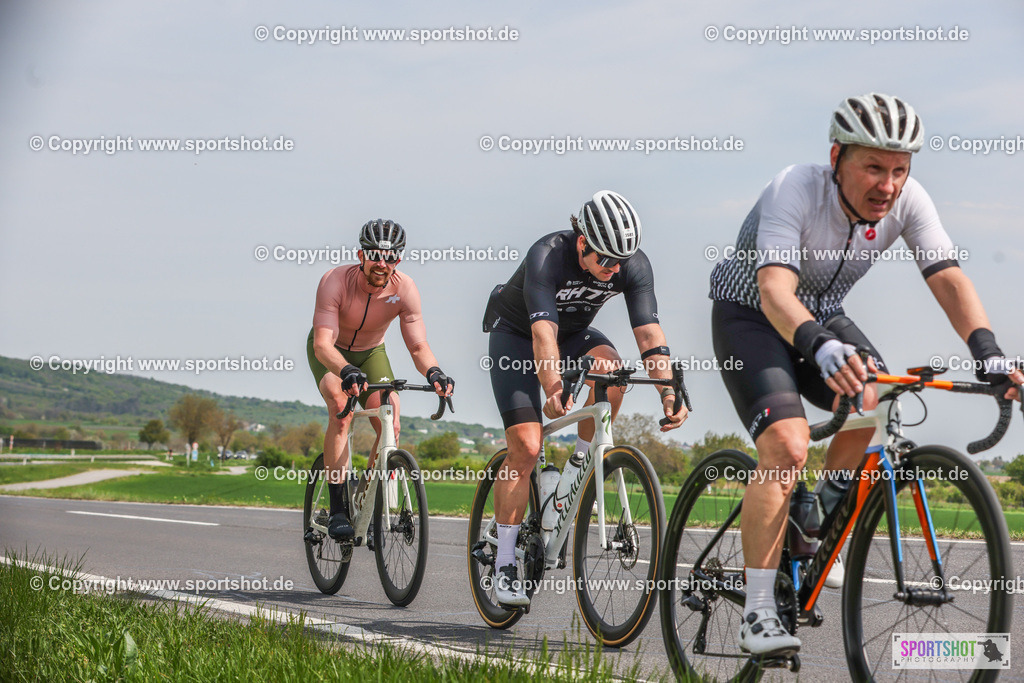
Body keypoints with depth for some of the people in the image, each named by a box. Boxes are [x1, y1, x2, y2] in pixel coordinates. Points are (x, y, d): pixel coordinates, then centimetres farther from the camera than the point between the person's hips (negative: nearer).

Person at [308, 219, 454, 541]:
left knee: (391, 426, -16)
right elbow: (322, 344, -41)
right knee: (342, 410, -30)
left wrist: (433, 371, -45)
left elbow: (418, 345, -22)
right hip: (330, 352, -3)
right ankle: (337, 509, -27)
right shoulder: (335, 281, -33)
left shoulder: (404, 288, -25)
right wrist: (346, 371, -61)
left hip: (371, 352, 3)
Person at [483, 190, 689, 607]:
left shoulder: (634, 265, -23)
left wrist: (669, 392, -42)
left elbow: (649, 333, -28)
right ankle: (505, 564, -7)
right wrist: (554, 390, -61)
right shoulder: (547, 255, -35)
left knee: (610, 368, -32)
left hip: (574, 332, 4)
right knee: (526, 446, -17)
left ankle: (583, 458, -7)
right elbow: (543, 331, -46)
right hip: (516, 334, -4)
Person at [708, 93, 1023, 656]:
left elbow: (947, 278, -23)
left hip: (823, 316, 6)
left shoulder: (907, 199, -18)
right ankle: (757, 615, -19)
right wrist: (820, 347, -63)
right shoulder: (795, 189, -32)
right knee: (787, 446, -25)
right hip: (750, 315, -6)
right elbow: (775, 288, -44)